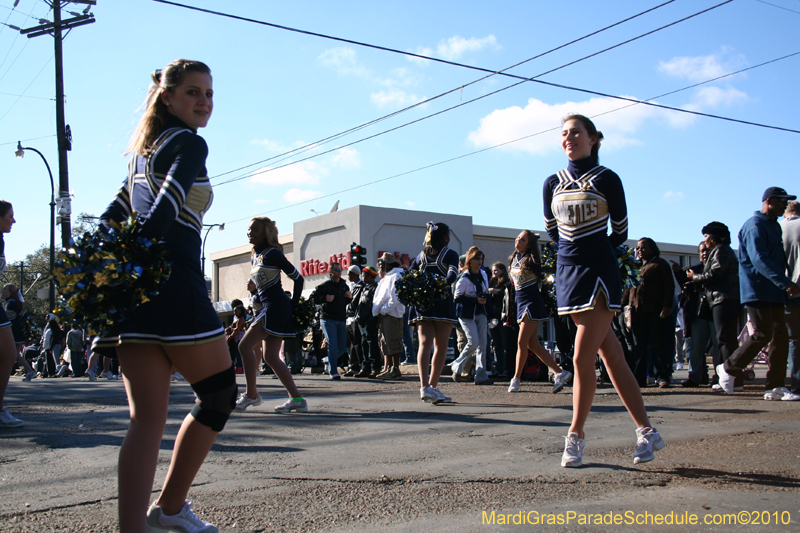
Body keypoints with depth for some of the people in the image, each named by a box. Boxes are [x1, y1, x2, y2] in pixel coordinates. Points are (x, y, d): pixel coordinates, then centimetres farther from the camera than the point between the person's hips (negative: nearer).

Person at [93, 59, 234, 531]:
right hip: (174, 286, -8)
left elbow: (110, 219, 21)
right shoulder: (190, 144, -3)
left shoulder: (144, 151, 23)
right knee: (221, 395, 10)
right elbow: (162, 214, -17)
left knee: (147, 417, 4)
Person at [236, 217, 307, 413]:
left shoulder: (272, 254, -8)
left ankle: (251, 394, -1)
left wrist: (293, 304, -3)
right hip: (267, 307, 9)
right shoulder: (254, 257, 17)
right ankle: (297, 399, 5)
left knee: (245, 345, -10)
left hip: (276, 306, -9)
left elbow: (298, 278, -5)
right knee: (271, 356, 4)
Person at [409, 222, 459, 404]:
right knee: (441, 347, 7)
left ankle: (424, 387, -21)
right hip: (442, 303, -4)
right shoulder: (450, 254, 3)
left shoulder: (421, 256, 16)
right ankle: (432, 387, 8)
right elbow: (452, 274, -16)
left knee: (425, 344, -4)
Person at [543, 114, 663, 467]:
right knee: (612, 358, 7)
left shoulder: (606, 179, -3)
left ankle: (575, 436, 4)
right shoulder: (553, 184, 9)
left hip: (599, 273, -4)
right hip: (567, 272, 5)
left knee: (582, 358, -10)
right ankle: (647, 432, 15)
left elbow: (621, 232, 4)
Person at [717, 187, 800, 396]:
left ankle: (775, 385, 6)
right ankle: (729, 369, 5)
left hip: (774, 292, 9)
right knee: (763, 335, -11)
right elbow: (759, 260, -24)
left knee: (780, 336, 3)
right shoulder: (755, 226, -11)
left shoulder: (774, 226, 20)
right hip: (757, 290, -9)